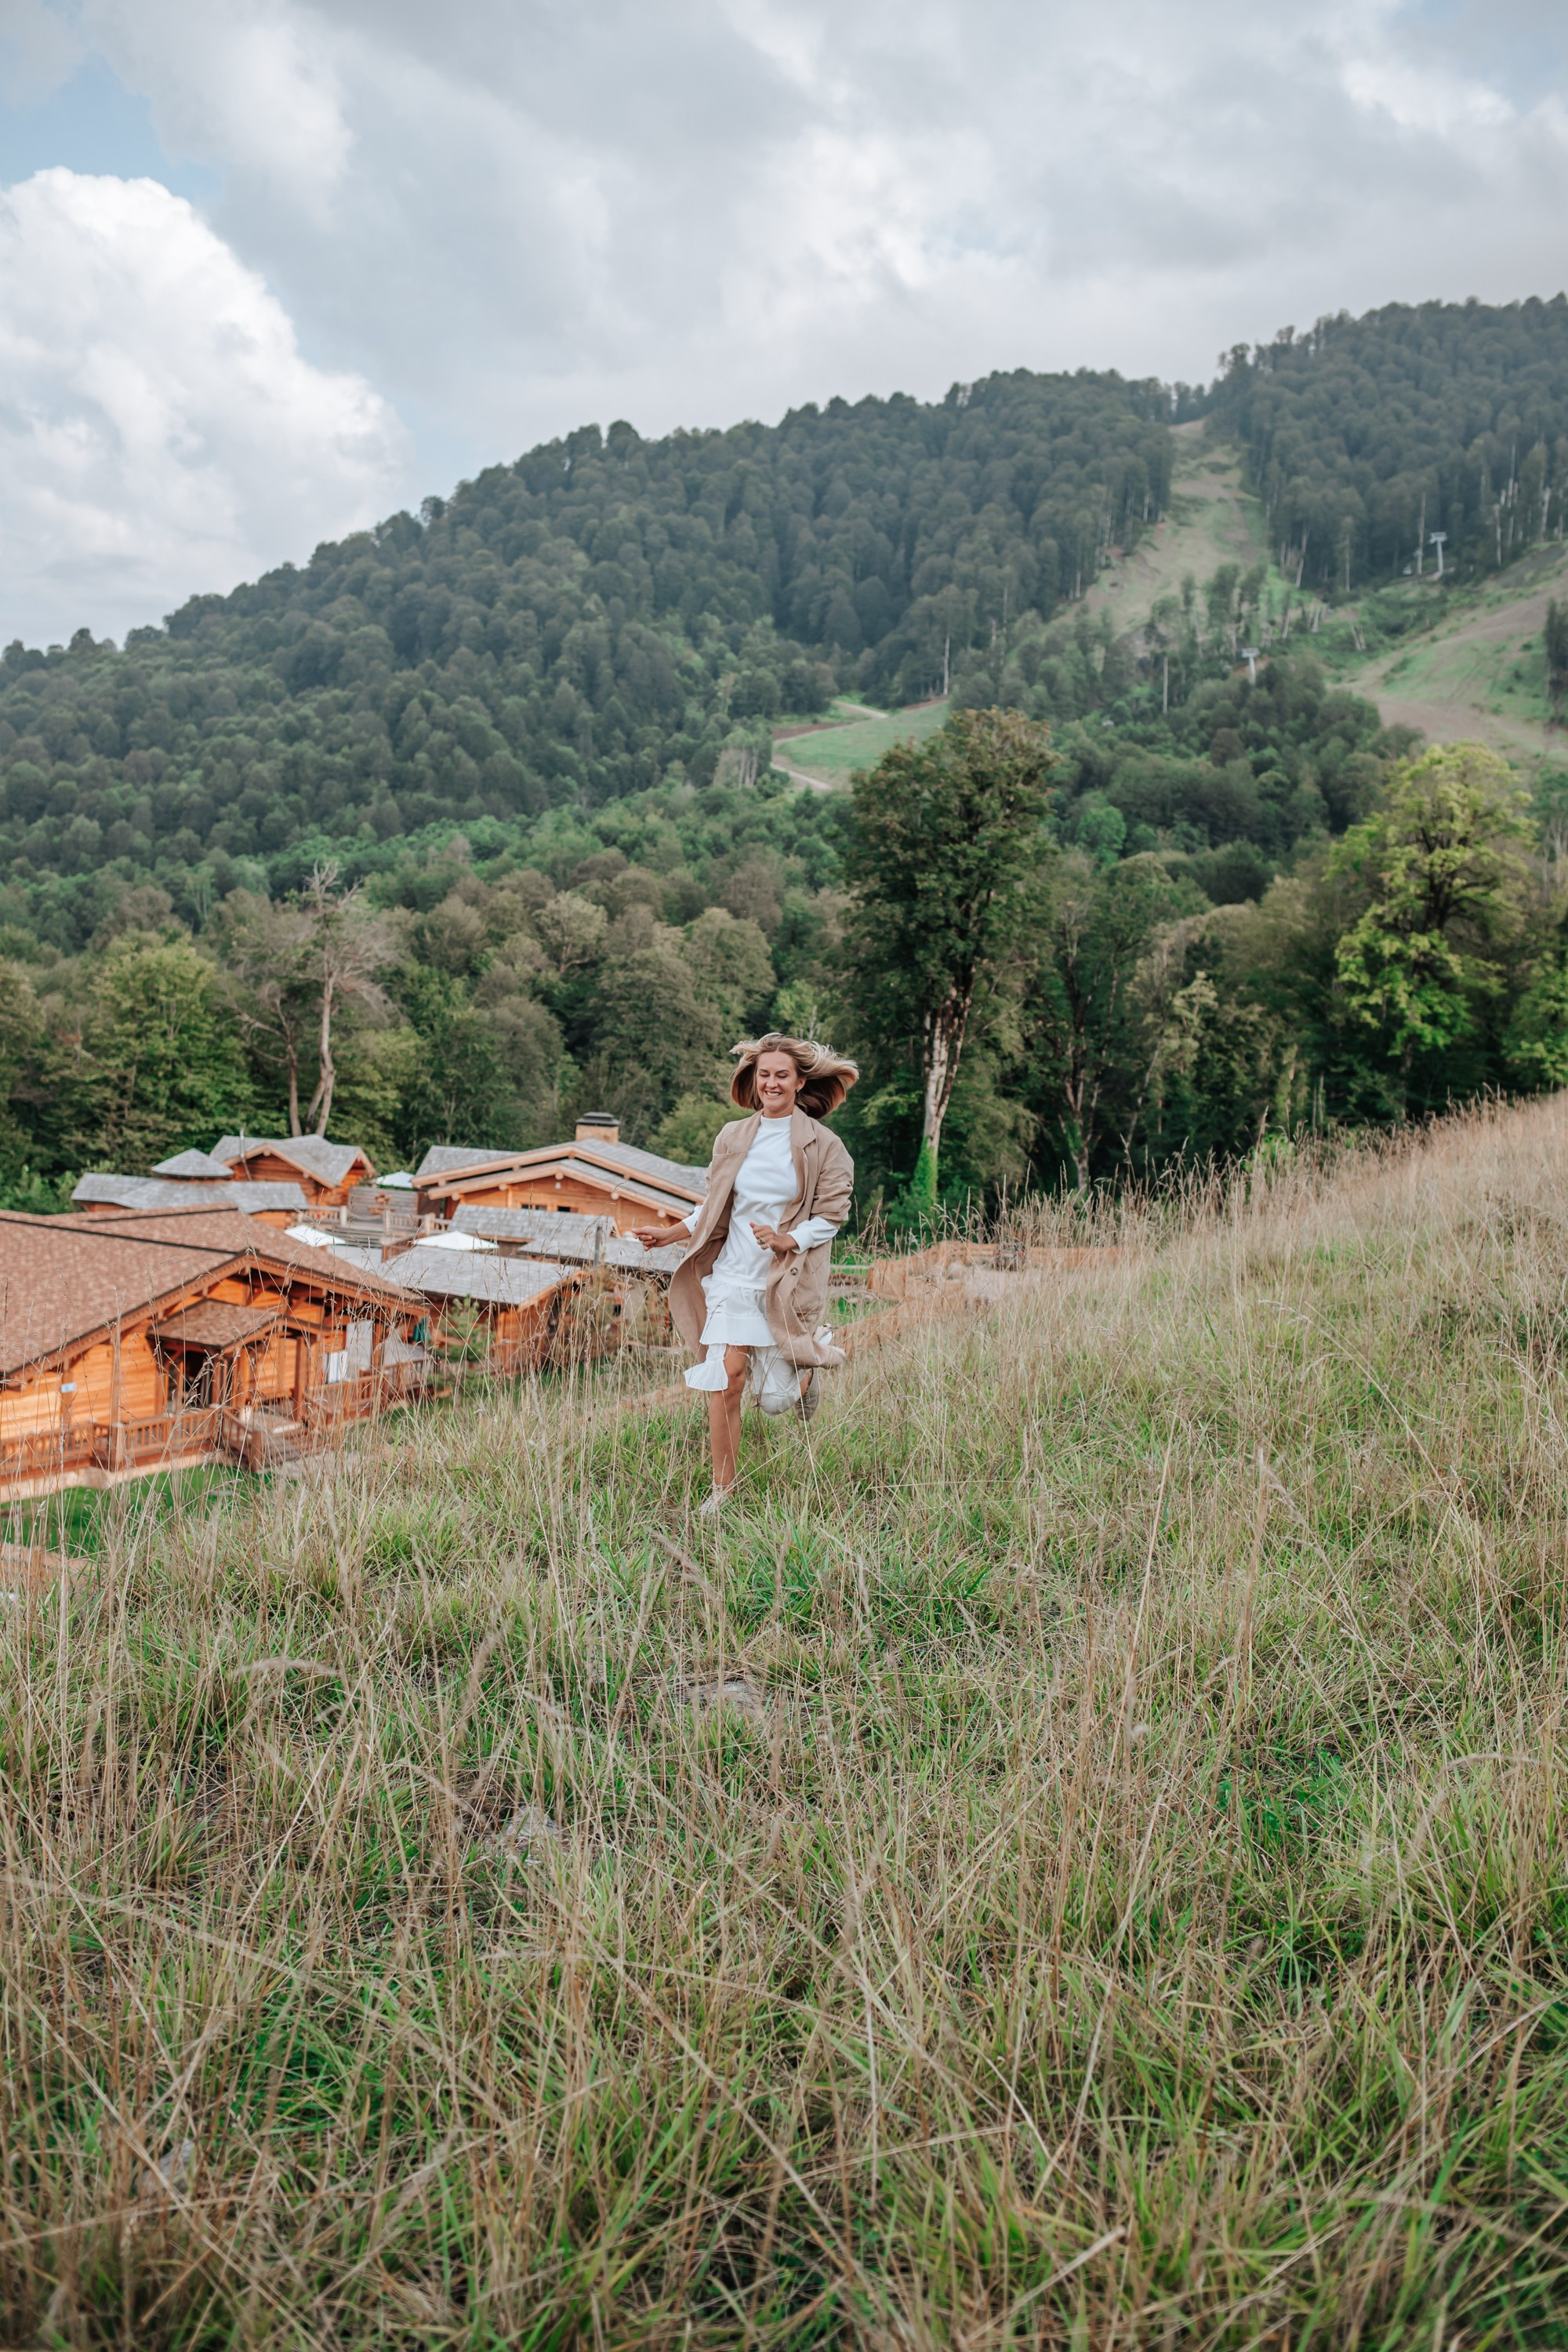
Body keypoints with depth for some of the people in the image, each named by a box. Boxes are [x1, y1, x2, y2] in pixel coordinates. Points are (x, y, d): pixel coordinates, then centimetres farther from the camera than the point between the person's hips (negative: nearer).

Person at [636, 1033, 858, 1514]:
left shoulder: (822, 1145, -4)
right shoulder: (733, 1137, 6)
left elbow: (830, 1216, -5)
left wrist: (786, 1240, -20)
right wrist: (671, 1234, 9)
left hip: (787, 1282, -2)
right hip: (732, 1276, 2)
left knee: (775, 1399, 4)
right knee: (727, 1376, -12)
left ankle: (809, 1368, 41)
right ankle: (722, 1490, 2)